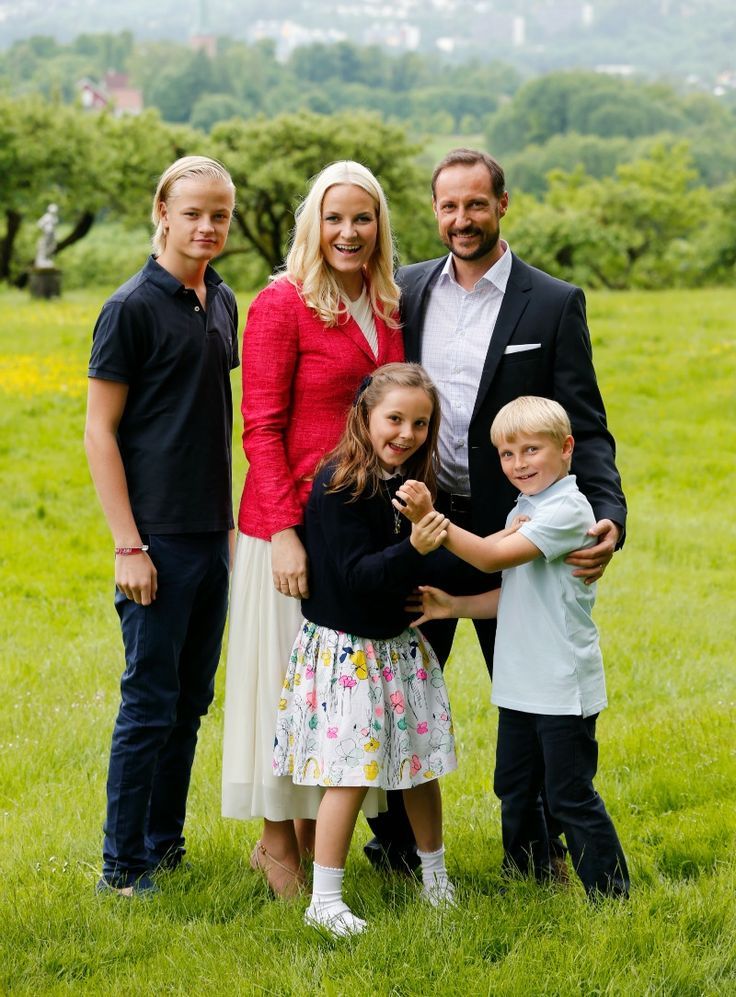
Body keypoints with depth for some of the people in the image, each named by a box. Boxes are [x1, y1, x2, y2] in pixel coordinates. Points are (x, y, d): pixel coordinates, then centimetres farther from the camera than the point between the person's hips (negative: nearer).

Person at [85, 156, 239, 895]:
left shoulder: (222, 303, 10)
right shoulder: (133, 308, -11)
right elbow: (99, 432, -11)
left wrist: (230, 520, 15)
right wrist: (128, 546, -15)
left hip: (212, 535, 7)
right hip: (159, 537, -7)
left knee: (191, 700, 12)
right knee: (150, 702, -2)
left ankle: (164, 844, 23)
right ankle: (122, 865, 7)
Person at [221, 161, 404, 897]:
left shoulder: (387, 310, 9)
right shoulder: (282, 306, -9)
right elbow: (261, 429, -12)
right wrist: (283, 531, -19)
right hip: (295, 525, -6)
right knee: (287, 675, 3)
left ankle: (312, 823, 26)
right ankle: (276, 838, 16)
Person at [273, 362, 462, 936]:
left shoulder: (410, 482, 5)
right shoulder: (339, 486, -18)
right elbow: (356, 575, -24)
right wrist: (415, 548, -34)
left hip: (402, 645, 7)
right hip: (347, 650, -7)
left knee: (423, 762, 14)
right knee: (351, 773, -7)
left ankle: (435, 878, 31)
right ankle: (325, 900, 3)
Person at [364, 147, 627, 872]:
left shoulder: (553, 304, -5)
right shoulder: (408, 290, 5)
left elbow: (584, 428, -7)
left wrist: (608, 514, -23)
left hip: (509, 533, -3)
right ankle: (395, 839, 28)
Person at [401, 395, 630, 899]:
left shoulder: (568, 509, -16)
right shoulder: (522, 515, 13)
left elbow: (493, 557, -25)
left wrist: (434, 521, -30)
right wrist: (453, 606, 4)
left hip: (564, 686, -9)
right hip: (520, 685, 9)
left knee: (570, 795, -4)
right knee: (514, 788, 17)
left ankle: (610, 894, 6)